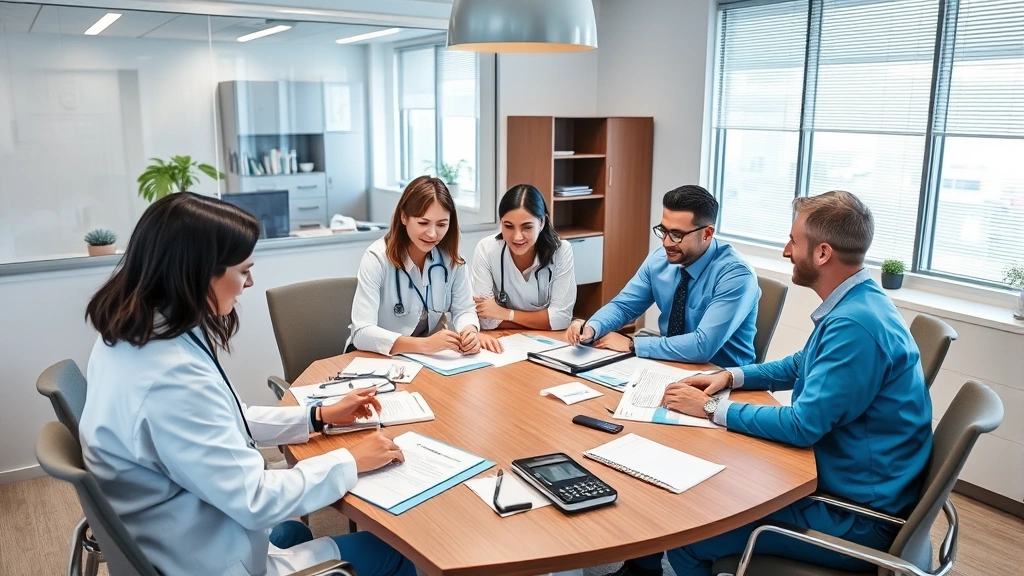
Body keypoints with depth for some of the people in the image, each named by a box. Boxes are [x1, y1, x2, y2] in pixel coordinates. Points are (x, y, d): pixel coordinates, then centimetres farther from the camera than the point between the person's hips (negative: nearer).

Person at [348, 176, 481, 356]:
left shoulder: (452, 258, -6)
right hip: (378, 358, -4)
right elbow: (362, 333, -26)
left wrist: (470, 331, -24)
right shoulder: (377, 258, -19)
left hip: (432, 357, 5)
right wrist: (424, 344, -38)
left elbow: (464, 310, -1)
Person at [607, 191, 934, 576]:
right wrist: (731, 377, 8)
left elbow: (802, 426, -26)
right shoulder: (854, 305, 5)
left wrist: (710, 409, -16)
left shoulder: (856, 324, -28)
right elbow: (801, 366, 21)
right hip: (839, 478, 10)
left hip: (861, 516, -10)